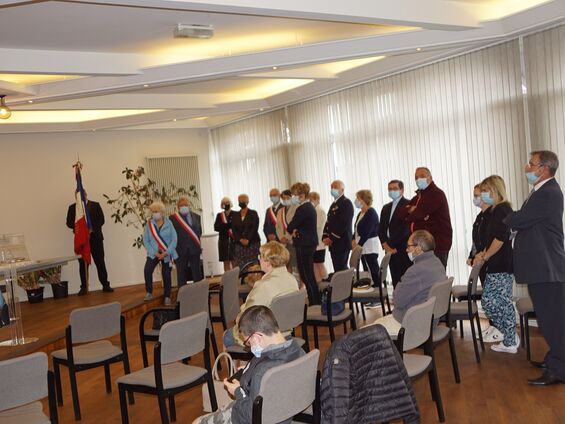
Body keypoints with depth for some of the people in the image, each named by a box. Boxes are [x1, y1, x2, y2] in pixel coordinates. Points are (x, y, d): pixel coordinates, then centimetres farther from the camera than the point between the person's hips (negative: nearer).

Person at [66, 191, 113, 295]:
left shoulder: (95, 205, 8)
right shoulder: (72, 207, 10)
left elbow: (101, 219, 0)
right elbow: (69, 223, 3)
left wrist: (92, 229, -14)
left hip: (95, 237, -1)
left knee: (100, 262, 0)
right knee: (83, 264, 2)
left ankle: (105, 285, 5)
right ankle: (84, 287, 8)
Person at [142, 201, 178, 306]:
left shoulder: (168, 223, -4)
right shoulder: (149, 225, 1)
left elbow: (174, 239, -6)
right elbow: (146, 241, 0)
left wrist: (166, 252, -14)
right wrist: (155, 253, -11)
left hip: (167, 253, -1)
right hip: (154, 253, 1)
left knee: (166, 275, 2)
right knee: (147, 270, -20)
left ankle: (167, 297, 17)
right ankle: (149, 292, -5)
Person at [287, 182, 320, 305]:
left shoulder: (302, 209, -19)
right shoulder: (310, 207, 12)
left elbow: (290, 227, -17)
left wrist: (293, 231, 5)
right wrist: (296, 231, 0)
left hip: (304, 245, -10)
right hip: (311, 243, 10)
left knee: (306, 274, -3)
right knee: (309, 273, 16)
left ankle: (314, 302, 2)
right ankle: (317, 301, 22)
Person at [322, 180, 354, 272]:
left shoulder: (346, 203, -8)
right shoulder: (334, 204, 20)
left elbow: (344, 223, -17)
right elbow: (328, 222, 18)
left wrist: (332, 238, -16)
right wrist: (325, 237, 3)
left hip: (342, 243, -8)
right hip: (333, 244, 8)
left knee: (341, 269, -9)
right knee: (337, 269, 9)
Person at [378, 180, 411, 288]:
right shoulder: (386, 208, 20)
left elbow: (405, 228, -12)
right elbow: (381, 228, 16)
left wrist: (395, 247, -11)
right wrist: (385, 244, -1)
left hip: (403, 250, -6)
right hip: (390, 250, 6)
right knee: (395, 281, 5)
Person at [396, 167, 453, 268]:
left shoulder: (436, 194, -7)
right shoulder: (418, 196, 22)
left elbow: (419, 213, -16)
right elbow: (401, 213, 15)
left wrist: (408, 217, 5)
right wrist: (410, 209, -6)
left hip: (438, 245, -8)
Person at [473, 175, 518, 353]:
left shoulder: (502, 209, -12)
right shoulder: (495, 210, 15)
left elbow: (500, 238, -20)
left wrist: (484, 257, -12)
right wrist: (483, 253, 4)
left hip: (501, 266, -9)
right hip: (498, 266, 9)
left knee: (489, 301, -6)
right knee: (503, 302, 11)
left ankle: (510, 340, 5)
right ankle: (509, 339, 17)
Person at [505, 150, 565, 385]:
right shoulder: (543, 192, 15)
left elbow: (518, 220, -21)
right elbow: (526, 222, 14)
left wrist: (508, 218, -1)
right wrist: (515, 220, -5)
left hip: (546, 267, -10)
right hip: (542, 265, 10)